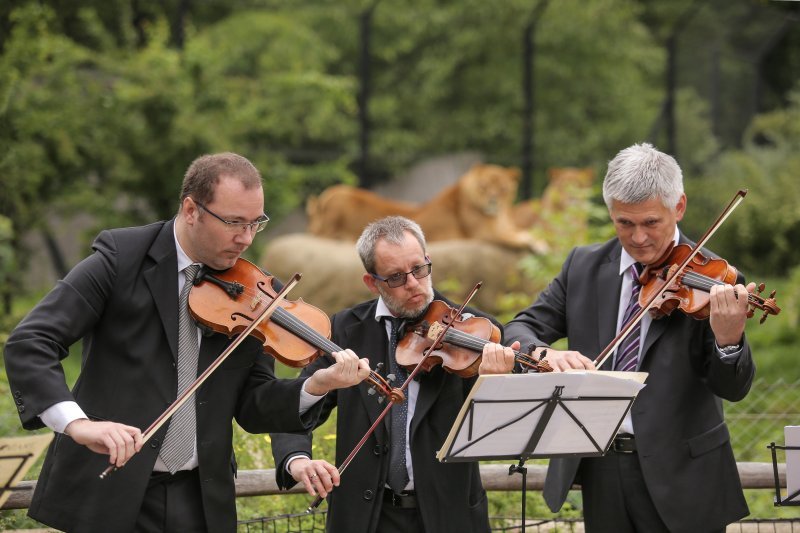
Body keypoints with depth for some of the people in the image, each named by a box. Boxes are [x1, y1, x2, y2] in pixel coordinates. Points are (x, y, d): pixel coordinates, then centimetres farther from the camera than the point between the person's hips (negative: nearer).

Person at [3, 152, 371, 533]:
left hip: (200, 500, 3)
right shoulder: (121, 256, -8)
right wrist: (77, 423, -31)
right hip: (108, 487, -3)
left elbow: (252, 409, 5)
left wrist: (317, 386, -15)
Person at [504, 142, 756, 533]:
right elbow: (521, 329, 3)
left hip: (679, 475, -3)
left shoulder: (709, 280, -8)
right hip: (600, 473, 3)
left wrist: (728, 340, -35)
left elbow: (732, 389, -12)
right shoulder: (584, 267, 5)